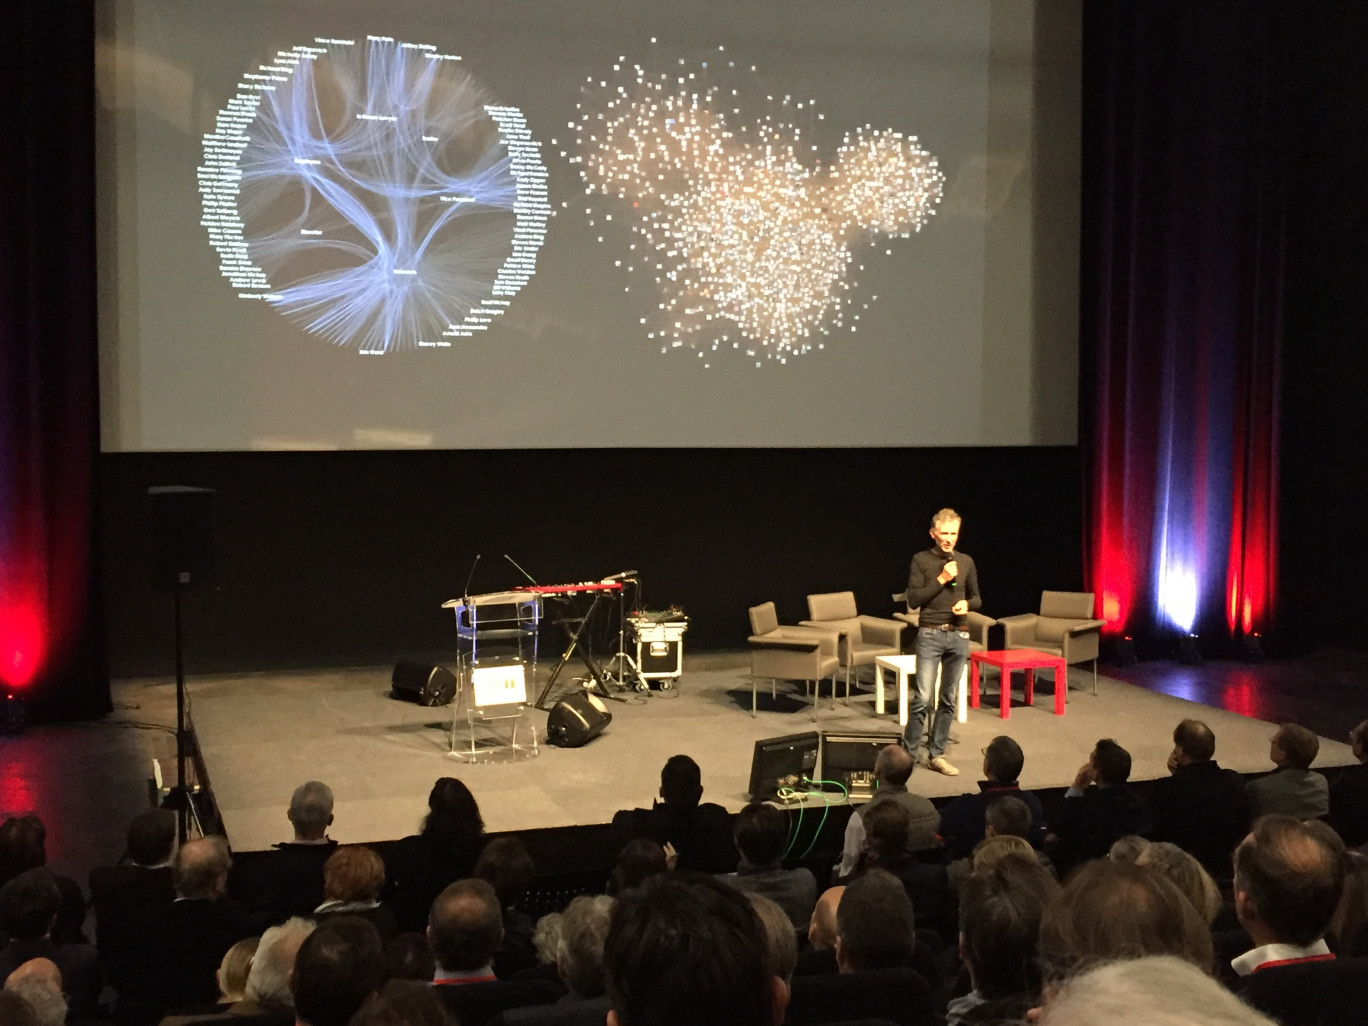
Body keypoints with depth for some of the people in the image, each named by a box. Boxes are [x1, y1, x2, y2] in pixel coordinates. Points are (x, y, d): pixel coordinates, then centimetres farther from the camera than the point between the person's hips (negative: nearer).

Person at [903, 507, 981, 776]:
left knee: (949, 699, 6)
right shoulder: (921, 560, -1)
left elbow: (976, 598, 17)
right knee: (923, 697, -9)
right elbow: (913, 600, -6)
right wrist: (941, 580, -13)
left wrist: (967, 604, -5)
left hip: (959, 636, 4)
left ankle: (936, 754, 14)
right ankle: (908, 754, 1)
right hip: (930, 635, -4)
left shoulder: (966, 562, 10)